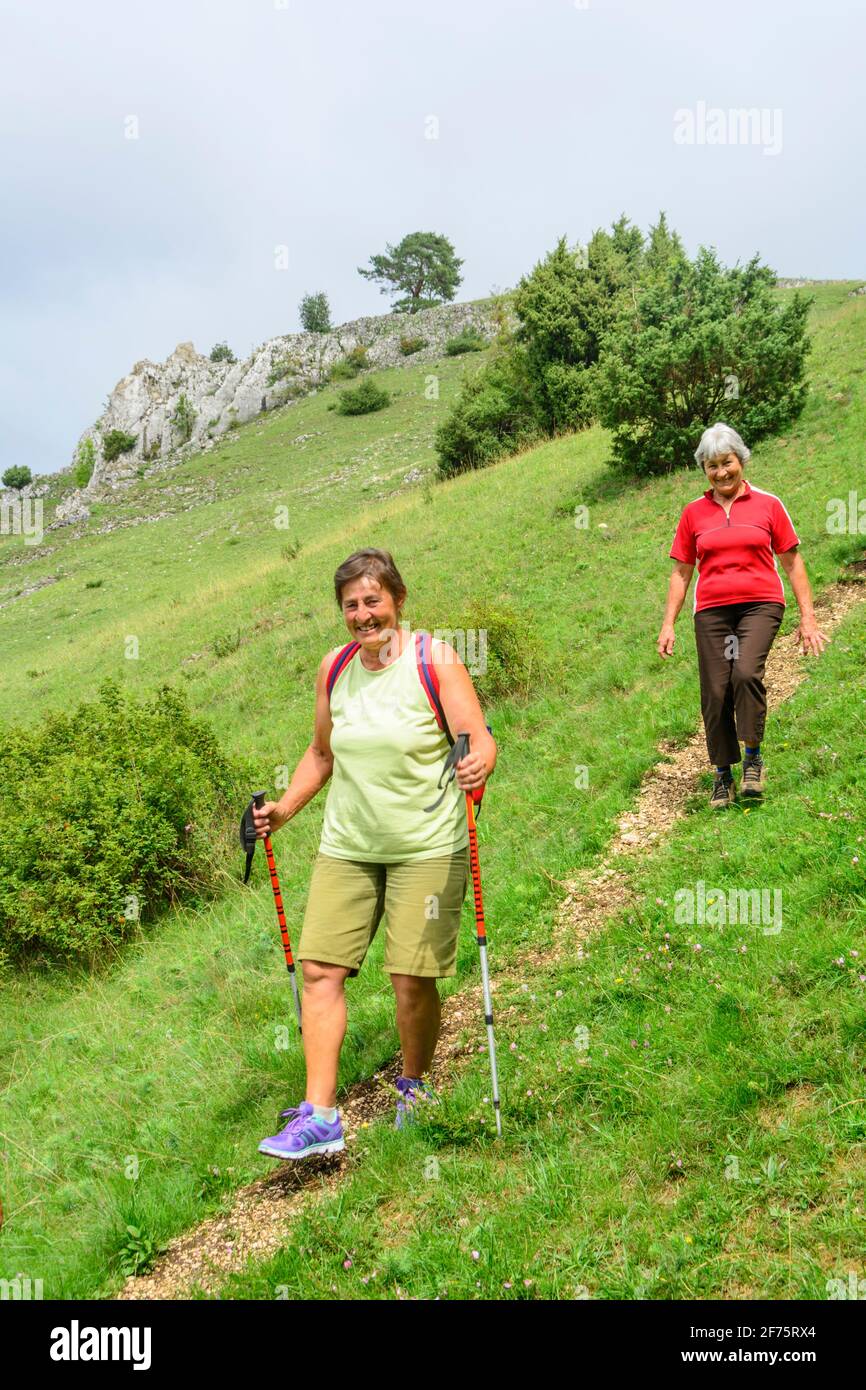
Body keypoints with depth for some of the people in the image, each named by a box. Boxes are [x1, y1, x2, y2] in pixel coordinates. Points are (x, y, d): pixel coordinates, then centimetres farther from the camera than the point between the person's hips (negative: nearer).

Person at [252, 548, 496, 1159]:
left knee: (413, 978, -3)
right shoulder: (335, 668, 7)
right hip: (346, 846, 5)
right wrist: (285, 808, 10)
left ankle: (414, 1086, 25)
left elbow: (480, 739, -12)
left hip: (427, 848, -4)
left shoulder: (435, 660, -7)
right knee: (320, 969, -4)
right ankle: (319, 1118, 2)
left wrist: (478, 764, -34)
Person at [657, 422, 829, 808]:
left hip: (760, 604, -2)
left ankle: (753, 755, -5)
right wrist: (668, 624, 8)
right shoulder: (693, 513, 10)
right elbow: (681, 572, 14)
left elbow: (792, 562, 9)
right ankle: (723, 775, 14)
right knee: (715, 692, -3)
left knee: (746, 673, -25)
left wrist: (807, 616, 5)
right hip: (712, 610, 2)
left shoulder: (767, 504, 6)